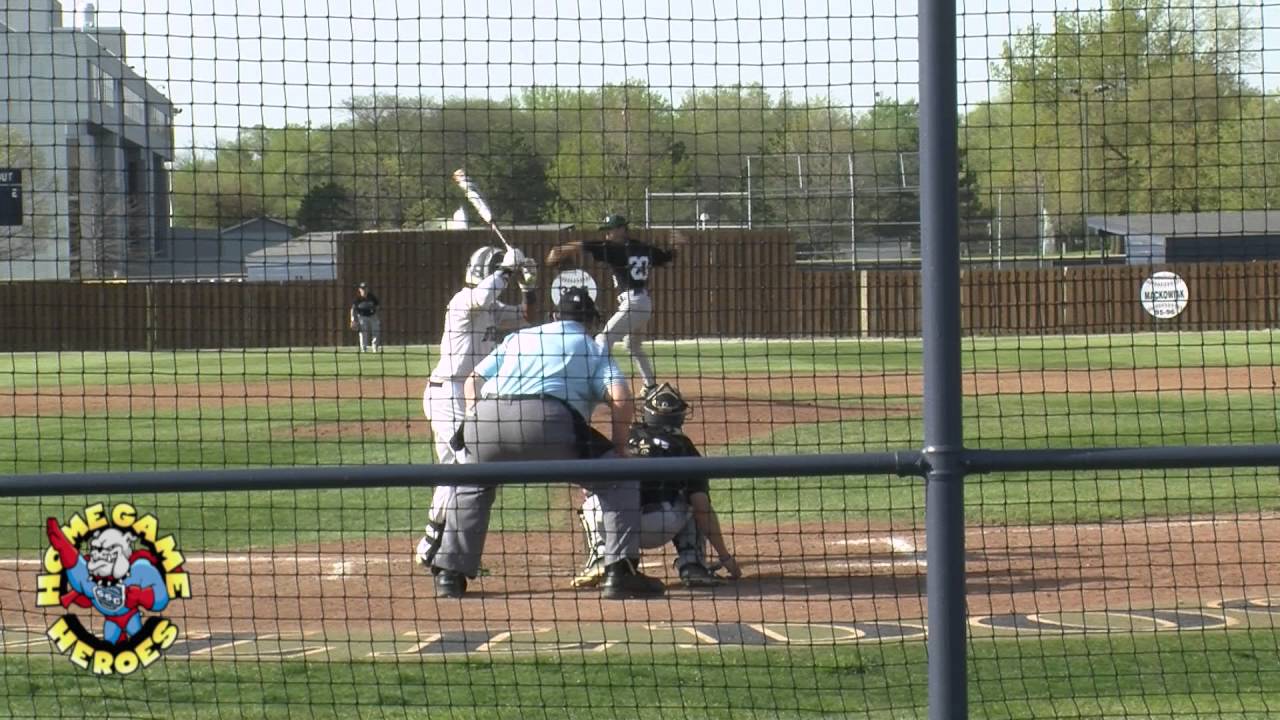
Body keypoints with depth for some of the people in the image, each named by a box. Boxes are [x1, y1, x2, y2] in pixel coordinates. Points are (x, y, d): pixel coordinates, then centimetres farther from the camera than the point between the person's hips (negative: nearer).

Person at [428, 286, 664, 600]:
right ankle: (620, 572, 2)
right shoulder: (593, 349, 23)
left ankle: (450, 574, 26)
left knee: (471, 487, 33)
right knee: (619, 479, 13)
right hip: (550, 420, -4)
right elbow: (621, 400, 6)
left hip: (485, 419, 4)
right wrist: (619, 447, 17)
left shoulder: (517, 338, 33)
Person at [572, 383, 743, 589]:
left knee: (592, 500, 34)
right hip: (663, 530, -1)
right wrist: (725, 557, 12)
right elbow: (703, 507, 9)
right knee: (692, 504, 31)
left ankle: (599, 561, 10)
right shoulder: (684, 447, 17)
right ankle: (692, 566, 10)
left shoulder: (627, 437, 23)